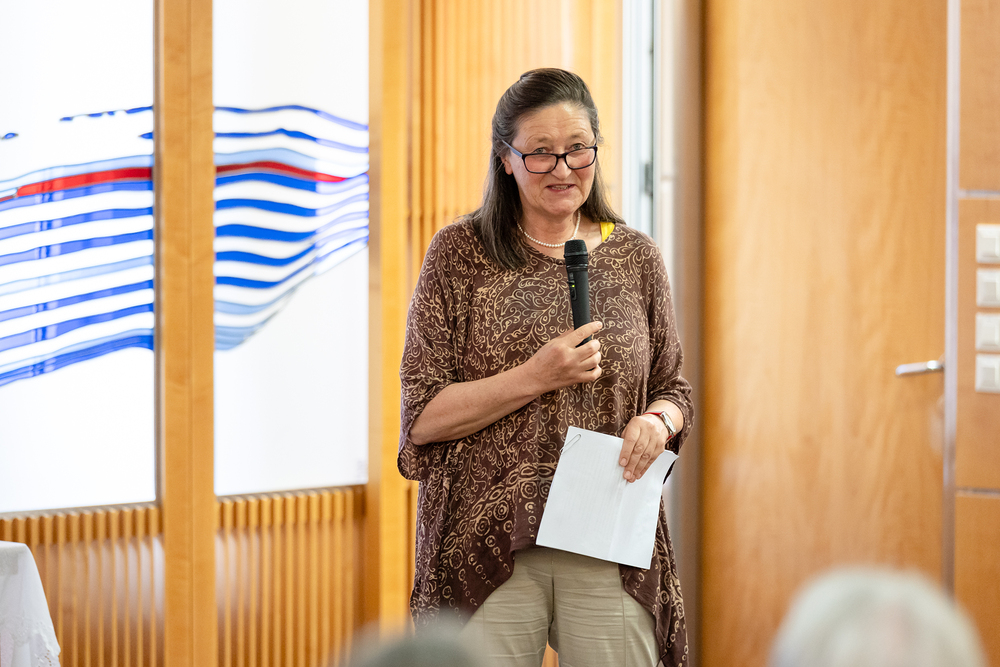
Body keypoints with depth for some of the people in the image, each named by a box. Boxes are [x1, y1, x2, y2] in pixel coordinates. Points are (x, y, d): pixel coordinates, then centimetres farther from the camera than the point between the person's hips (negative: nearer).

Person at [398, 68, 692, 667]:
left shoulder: (636, 258, 9)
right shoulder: (460, 254, 0)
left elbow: (673, 388, 18)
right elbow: (423, 417, -4)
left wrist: (657, 423, -6)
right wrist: (535, 378, -15)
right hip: (488, 546, -2)